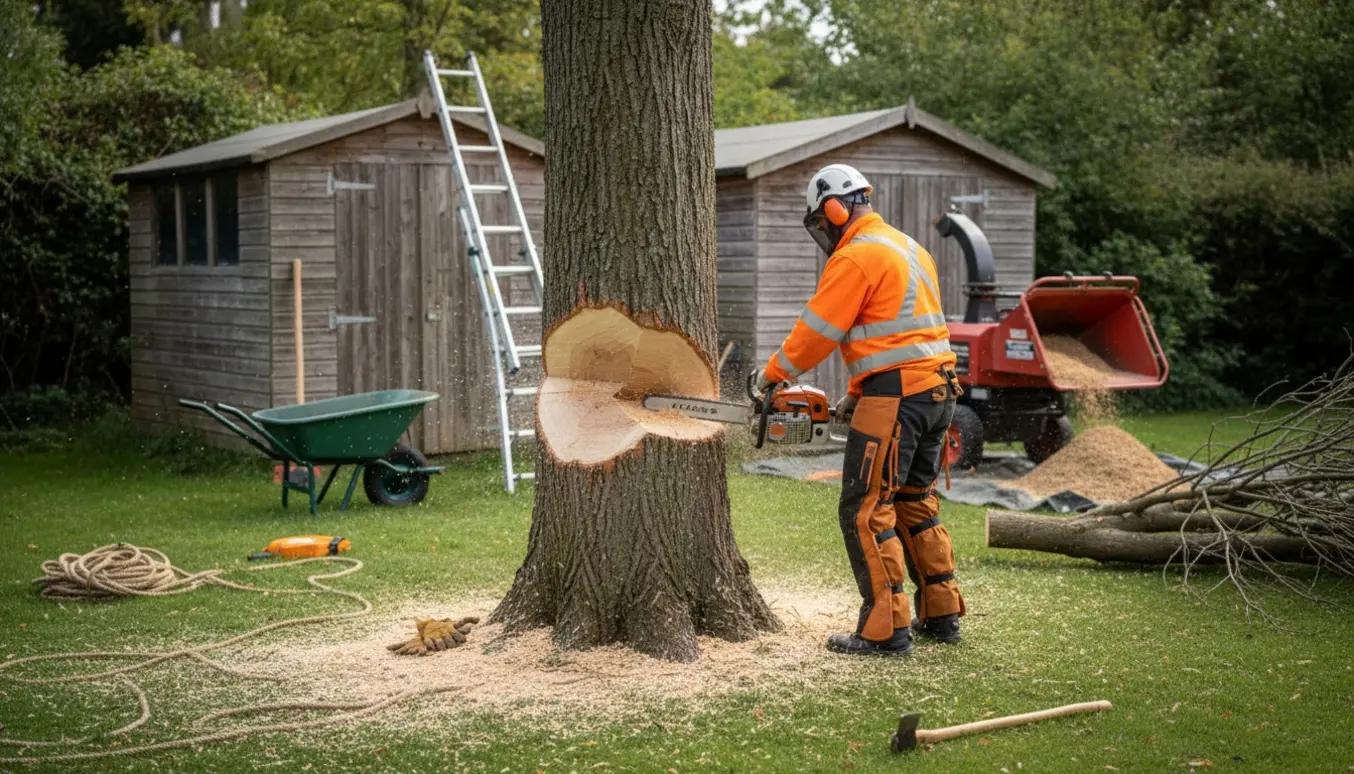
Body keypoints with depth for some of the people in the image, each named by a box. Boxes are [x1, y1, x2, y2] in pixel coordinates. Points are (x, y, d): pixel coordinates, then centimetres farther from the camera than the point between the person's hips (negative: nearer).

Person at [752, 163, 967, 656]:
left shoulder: (856, 257, -10)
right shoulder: (908, 249, 20)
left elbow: (817, 331, -9)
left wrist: (772, 375, 5)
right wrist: (857, 392, 21)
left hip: (895, 395, -10)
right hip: (938, 388, 10)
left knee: (865, 511, -5)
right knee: (915, 503, 18)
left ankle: (885, 629, -6)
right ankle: (941, 616, 22)